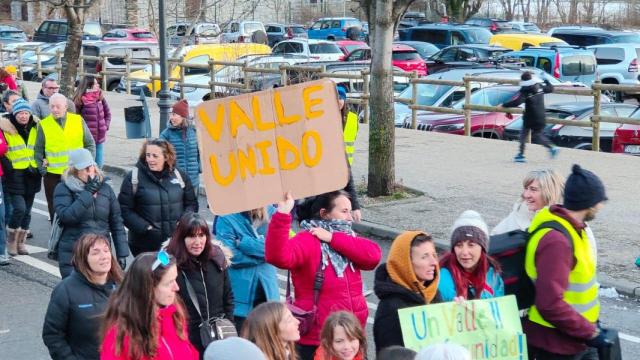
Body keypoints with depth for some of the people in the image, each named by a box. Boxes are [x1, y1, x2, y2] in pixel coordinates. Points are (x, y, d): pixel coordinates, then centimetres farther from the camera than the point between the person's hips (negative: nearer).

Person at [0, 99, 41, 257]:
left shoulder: (35, 129, 11)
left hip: (31, 176, 5)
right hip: (15, 176, -5)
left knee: (27, 211, 8)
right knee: (19, 208, -16)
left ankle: (21, 242, 18)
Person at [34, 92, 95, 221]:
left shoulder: (78, 120, 0)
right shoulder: (43, 124, -2)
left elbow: (90, 144, 8)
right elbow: (38, 150, 5)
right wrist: (42, 169, -2)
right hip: (53, 175, 0)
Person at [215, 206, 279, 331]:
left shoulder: (270, 213, 2)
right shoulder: (226, 218, -10)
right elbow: (231, 256, -17)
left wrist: (243, 242, -15)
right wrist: (262, 255, -10)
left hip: (266, 287, 4)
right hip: (241, 291, -4)